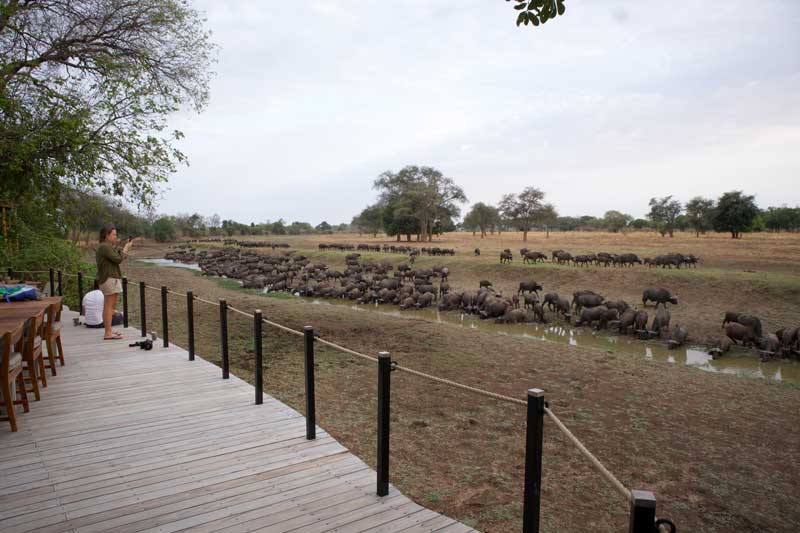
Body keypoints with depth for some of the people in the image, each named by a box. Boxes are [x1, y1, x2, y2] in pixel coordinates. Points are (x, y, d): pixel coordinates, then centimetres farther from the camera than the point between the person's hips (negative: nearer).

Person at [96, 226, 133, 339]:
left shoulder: (106, 246, 17)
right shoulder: (104, 247, -15)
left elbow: (117, 257, 17)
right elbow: (118, 259, -18)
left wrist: (125, 247, 9)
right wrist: (126, 248, -6)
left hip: (109, 279, 11)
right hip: (109, 279, -11)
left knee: (108, 306, 15)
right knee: (109, 306, -10)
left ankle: (109, 330, 22)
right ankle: (108, 333, -9)